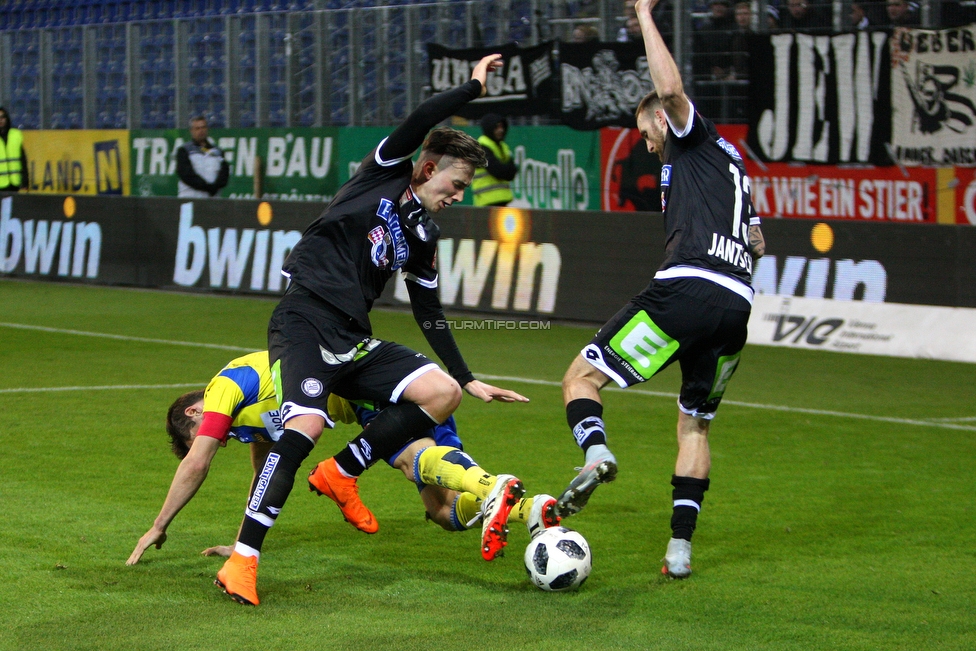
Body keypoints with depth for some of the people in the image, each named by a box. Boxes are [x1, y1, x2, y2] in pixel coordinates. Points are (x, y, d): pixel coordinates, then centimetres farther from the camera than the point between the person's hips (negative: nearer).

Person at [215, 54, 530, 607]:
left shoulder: (424, 236, 20)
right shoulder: (385, 175, 4)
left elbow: (430, 314, 26)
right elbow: (420, 122, -13)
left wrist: (470, 381, 25)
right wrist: (474, 87, -3)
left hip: (353, 341, 7)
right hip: (306, 321, -7)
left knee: (443, 392, -8)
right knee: (308, 423, -30)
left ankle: (342, 475, 2)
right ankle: (242, 560, -31)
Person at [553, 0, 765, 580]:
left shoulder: (694, 137, 9)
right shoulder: (731, 165, 32)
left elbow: (670, 88, -12)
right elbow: (757, 244, 37)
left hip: (686, 288, -8)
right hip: (738, 304, 8)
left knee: (581, 378, -2)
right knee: (696, 424, 19)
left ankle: (596, 452, -32)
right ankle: (681, 548, 11)